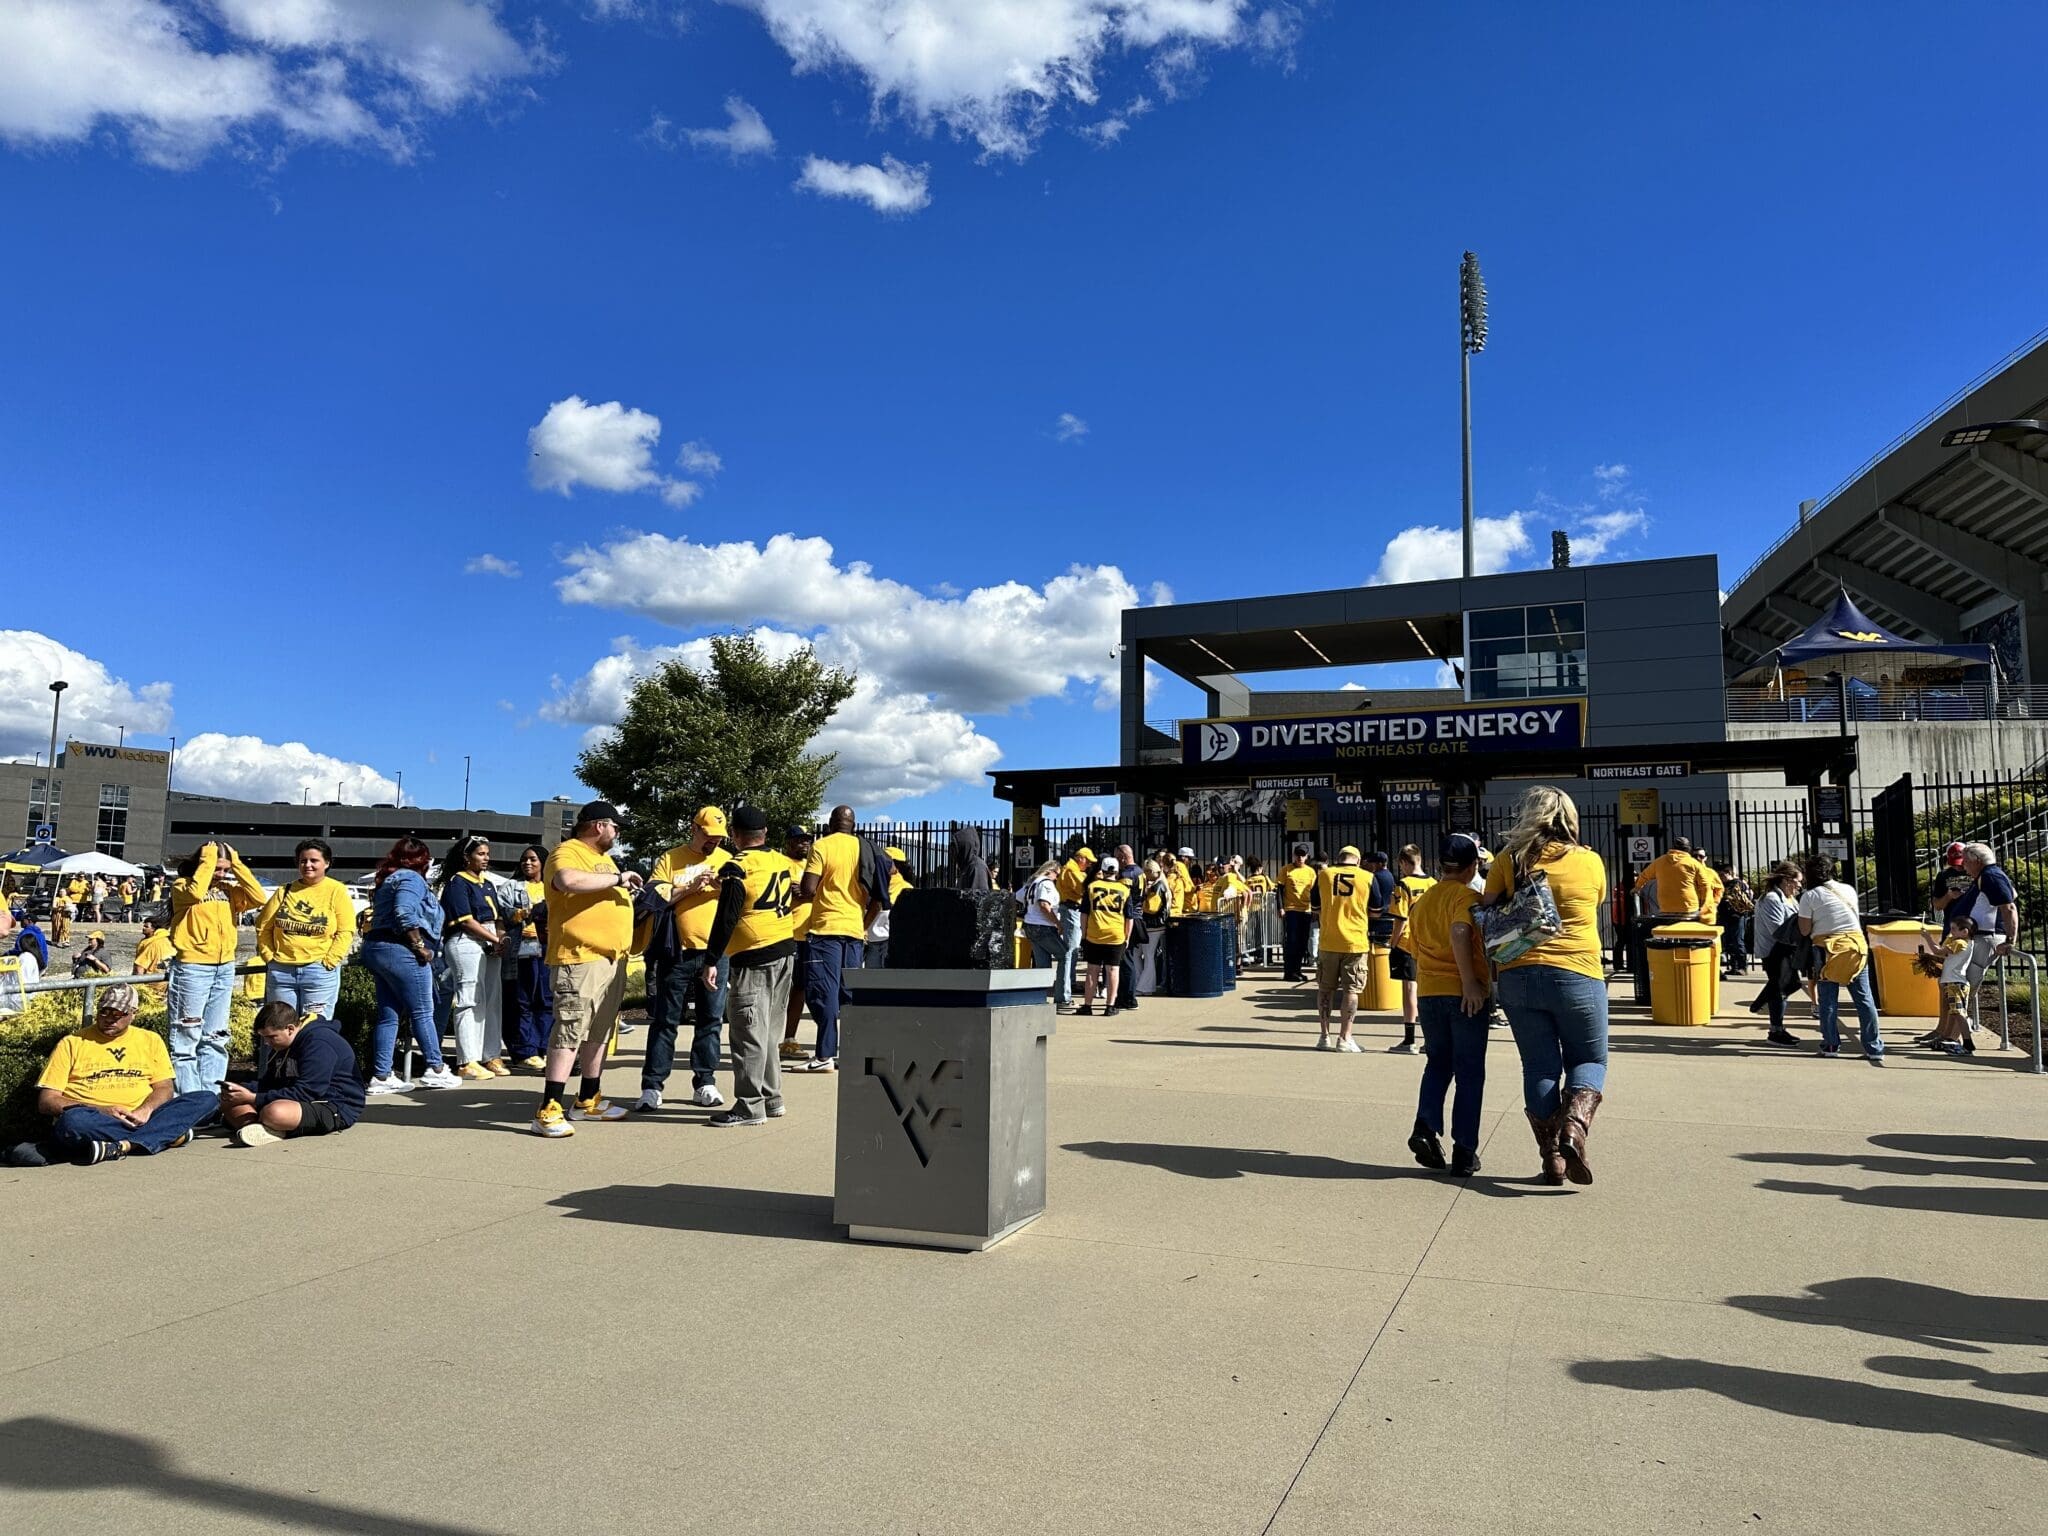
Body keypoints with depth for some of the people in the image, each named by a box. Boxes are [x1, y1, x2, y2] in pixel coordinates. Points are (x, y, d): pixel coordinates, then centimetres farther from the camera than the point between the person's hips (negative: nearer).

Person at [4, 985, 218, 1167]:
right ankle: (167, 1134, -30)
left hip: (142, 1118, 3)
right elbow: (46, 1101, 4)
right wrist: (100, 1111, -13)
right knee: (72, 1121, -40)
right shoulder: (72, 1043, 12)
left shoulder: (150, 1041, 19)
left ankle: (120, 1146, -35)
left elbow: (165, 1088, 11)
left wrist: (146, 1109, -14)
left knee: (208, 1100, -21)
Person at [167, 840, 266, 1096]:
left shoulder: (228, 889, 10)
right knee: (187, 1035, -3)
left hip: (224, 968, 5)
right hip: (192, 967, -5)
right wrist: (207, 861, -14)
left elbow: (258, 898, -5)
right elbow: (195, 892, -26)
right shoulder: (182, 886, -2)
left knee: (215, 1036, 10)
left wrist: (237, 865, -4)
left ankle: (211, 1093, 17)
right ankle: (188, 1096, 0)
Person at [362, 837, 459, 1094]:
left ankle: (381, 1076, 7)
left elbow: (381, 916, 20)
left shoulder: (387, 881, 22)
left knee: (388, 1015, 9)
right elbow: (404, 913, -22)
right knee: (423, 1012, -2)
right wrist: (420, 945, -17)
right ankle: (435, 1069, 2)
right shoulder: (411, 878, -7)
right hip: (400, 951, -9)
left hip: (375, 948, 9)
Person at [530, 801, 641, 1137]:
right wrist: (617, 878, -21)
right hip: (580, 958, -10)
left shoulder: (604, 858, 22)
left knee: (599, 1033, 14)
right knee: (570, 1031, -12)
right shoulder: (566, 853, -8)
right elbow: (569, 881, -31)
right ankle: (549, 1110, -11)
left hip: (613, 959, 10)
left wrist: (628, 889, 15)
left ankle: (588, 1101, 23)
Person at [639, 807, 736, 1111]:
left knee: (711, 1019, 6)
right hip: (678, 952, -2)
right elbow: (654, 899, -5)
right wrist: (690, 888, -15)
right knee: (665, 1020, 1)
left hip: (716, 952, 2)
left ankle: (704, 1083, 15)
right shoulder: (669, 860, 2)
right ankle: (652, 1086, 4)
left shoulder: (727, 860, 10)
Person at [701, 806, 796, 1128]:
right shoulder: (781, 862, 9)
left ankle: (750, 1107, 1)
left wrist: (713, 961, -10)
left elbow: (725, 920, -14)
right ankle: (772, 1098, 22)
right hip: (785, 952, 8)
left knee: (749, 1034, -2)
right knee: (768, 1030, 16)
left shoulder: (737, 869, -12)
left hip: (754, 958, -8)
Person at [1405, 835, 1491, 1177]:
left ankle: (1425, 1126, -1)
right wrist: (1470, 981, -26)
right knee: (1469, 1072, 4)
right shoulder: (1467, 896, -8)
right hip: (1464, 994, -5)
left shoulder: (1421, 899, 13)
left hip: (1428, 992, 5)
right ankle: (1464, 1152, 5)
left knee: (1437, 1063, 19)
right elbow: (1459, 931, -27)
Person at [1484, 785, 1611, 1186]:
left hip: (1518, 976, 1)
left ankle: (1551, 1155, 11)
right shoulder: (1591, 862, 2)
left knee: (1539, 1067, 11)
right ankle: (1574, 1127, -11)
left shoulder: (1509, 861, 1)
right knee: (1588, 1060, 14)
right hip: (1577, 976, -1)